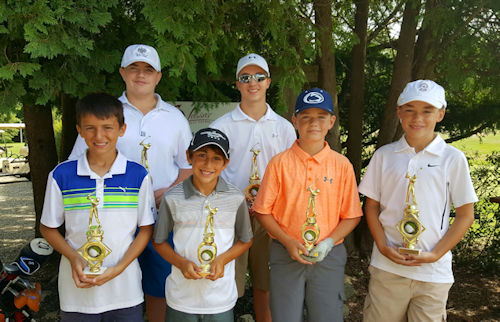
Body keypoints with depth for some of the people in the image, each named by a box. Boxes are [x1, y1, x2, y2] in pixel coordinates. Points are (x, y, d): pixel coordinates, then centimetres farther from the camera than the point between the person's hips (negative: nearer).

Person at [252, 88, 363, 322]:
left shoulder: (342, 165, 0)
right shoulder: (280, 163, -3)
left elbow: (351, 216, 4)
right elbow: (263, 212, -1)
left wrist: (329, 242, -10)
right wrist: (288, 242, -12)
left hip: (329, 258, 1)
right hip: (286, 256, -1)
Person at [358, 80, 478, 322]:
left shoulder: (453, 159, -1)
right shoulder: (384, 155, 2)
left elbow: (465, 215, 1)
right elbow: (371, 206, 7)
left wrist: (436, 254, -8)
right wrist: (383, 247, -6)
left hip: (433, 272, -1)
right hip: (387, 267, 1)